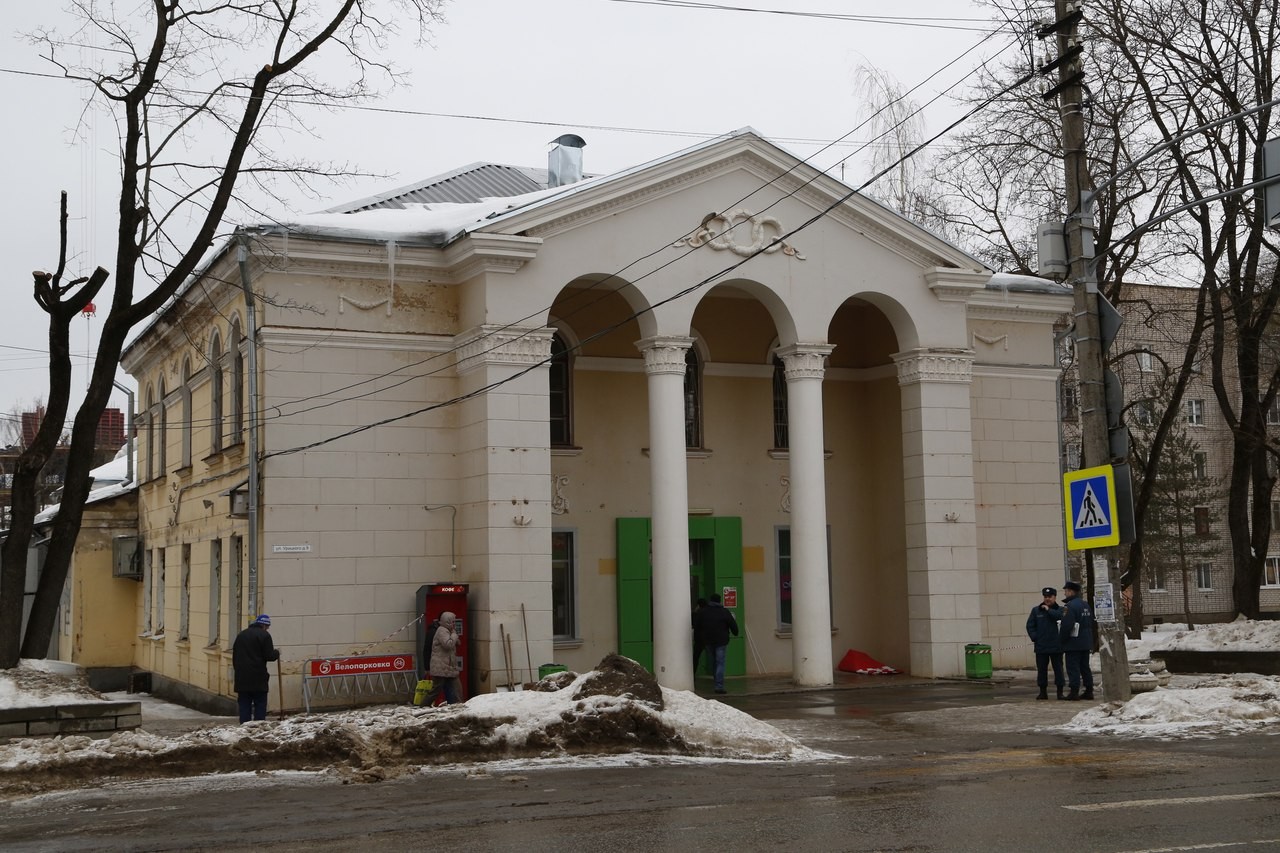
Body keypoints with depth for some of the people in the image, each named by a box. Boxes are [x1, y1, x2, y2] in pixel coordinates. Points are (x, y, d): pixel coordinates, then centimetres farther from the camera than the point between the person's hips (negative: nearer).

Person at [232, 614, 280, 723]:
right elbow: (269, 656, -10)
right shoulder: (264, 635, -6)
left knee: (244, 705, 7)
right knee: (260, 705, 0)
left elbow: (235, 656, 16)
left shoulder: (241, 635, 15)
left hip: (242, 677, 5)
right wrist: (277, 653, 9)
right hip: (258, 677, -5)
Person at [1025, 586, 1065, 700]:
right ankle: (1043, 691, 12)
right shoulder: (1036, 610, 9)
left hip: (1056, 646, -2)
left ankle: (1060, 691, 9)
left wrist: (1048, 610, -12)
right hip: (1041, 646, 2)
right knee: (1041, 669, 5)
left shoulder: (1059, 610, 3)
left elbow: (1060, 616, -20)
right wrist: (1034, 638, -5)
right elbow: (1030, 625, 7)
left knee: (1058, 668, 2)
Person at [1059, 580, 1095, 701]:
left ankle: (1074, 692, -7)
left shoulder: (1071, 606, -17)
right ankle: (1089, 691, 15)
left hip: (1073, 643, -9)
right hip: (1086, 643, 9)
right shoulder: (1086, 604, 13)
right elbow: (1091, 623, 18)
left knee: (1073, 668, -5)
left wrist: (1061, 640, -11)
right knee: (1085, 667, 13)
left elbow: (1066, 626, -21)